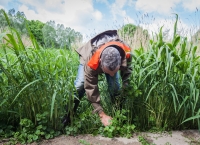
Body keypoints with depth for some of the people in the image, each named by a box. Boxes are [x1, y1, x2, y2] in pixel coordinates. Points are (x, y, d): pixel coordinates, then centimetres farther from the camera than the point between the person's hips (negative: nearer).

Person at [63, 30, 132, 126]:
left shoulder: (126, 53, -37)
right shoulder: (91, 62, -47)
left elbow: (127, 71, -13)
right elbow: (91, 88, -37)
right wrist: (101, 114, -35)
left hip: (112, 58, 3)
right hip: (87, 56, -2)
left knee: (115, 87, -15)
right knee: (79, 85, -20)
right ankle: (69, 116, -2)